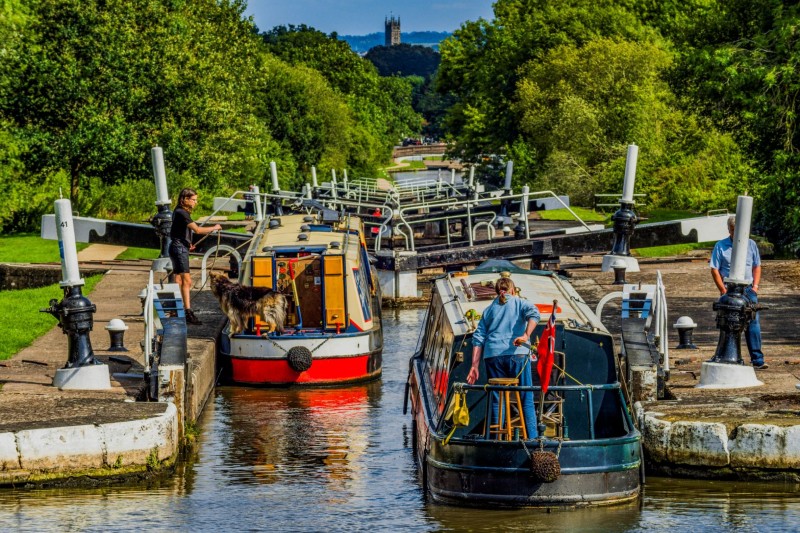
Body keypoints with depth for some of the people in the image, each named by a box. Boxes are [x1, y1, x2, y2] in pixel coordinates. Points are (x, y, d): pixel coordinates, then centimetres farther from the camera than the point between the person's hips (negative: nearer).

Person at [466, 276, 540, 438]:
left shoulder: (489, 310, 21)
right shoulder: (520, 303, 13)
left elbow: (478, 338, 11)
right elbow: (533, 313, -11)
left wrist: (475, 366, 8)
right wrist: (526, 335, -20)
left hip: (492, 356, 3)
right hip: (516, 354, -3)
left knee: (497, 401, 6)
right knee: (526, 400, 1)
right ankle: (532, 438, -7)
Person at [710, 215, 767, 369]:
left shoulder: (751, 244, 10)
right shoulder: (720, 246, 2)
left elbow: (757, 267, 15)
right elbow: (714, 270, 0)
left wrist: (755, 286, 2)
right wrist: (723, 291, -7)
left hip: (748, 289, 2)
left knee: (753, 324, -5)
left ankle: (757, 360, -6)